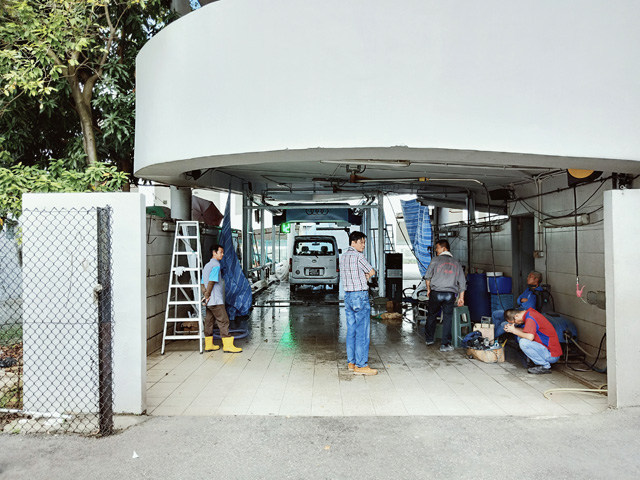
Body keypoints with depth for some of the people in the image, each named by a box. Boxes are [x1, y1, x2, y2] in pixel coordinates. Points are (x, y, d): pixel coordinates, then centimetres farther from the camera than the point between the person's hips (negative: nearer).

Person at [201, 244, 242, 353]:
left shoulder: (207, 266, 17)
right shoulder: (216, 265, -12)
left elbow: (202, 284, 15)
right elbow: (211, 282, -19)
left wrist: (205, 294, 5)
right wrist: (207, 295, -11)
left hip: (210, 301, 9)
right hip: (216, 300, -9)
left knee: (209, 321, 11)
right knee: (223, 321, -6)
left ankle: (209, 345, 16)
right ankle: (228, 345, -5)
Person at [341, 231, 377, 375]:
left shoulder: (343, 256, 13)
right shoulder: (357, 256, -13)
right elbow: (372, 272, -5)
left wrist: (364, 276, 10)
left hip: (348, 295, 9)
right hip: (360, 296, -9)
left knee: (351, 330, 12)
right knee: (362, 332, -5)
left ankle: (351, 362, 18)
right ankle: (361, 365, -3)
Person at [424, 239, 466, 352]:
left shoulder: (436, 259, 3)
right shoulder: (456, 263, 15)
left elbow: (428, 276, -1)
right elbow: (462, 282, 11)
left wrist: (428, 289, 12)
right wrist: (461, 297, 13)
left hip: (436, 293, -2)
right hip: (450, 294, 2)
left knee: (431, 316, 15)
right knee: (447, 319, 5)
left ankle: (429, 339, 29)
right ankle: (445, 345, 3)